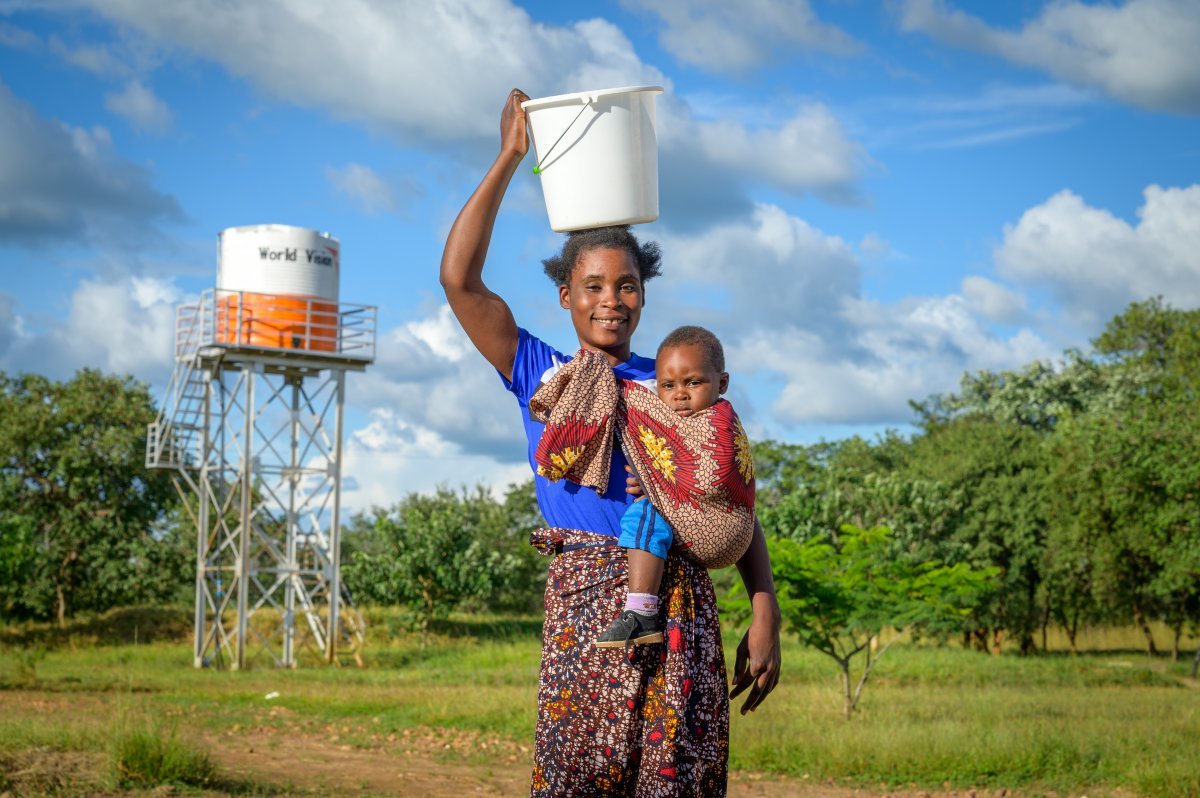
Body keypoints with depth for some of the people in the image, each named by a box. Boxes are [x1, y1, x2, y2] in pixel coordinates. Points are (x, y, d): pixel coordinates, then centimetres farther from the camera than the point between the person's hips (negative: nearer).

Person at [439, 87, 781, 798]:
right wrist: (509, 159, 4)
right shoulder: (540, 373, 16)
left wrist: (765, 615, 0)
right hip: (584, 589, -1)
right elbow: (460, 279, 4)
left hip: (680, 594, 1)